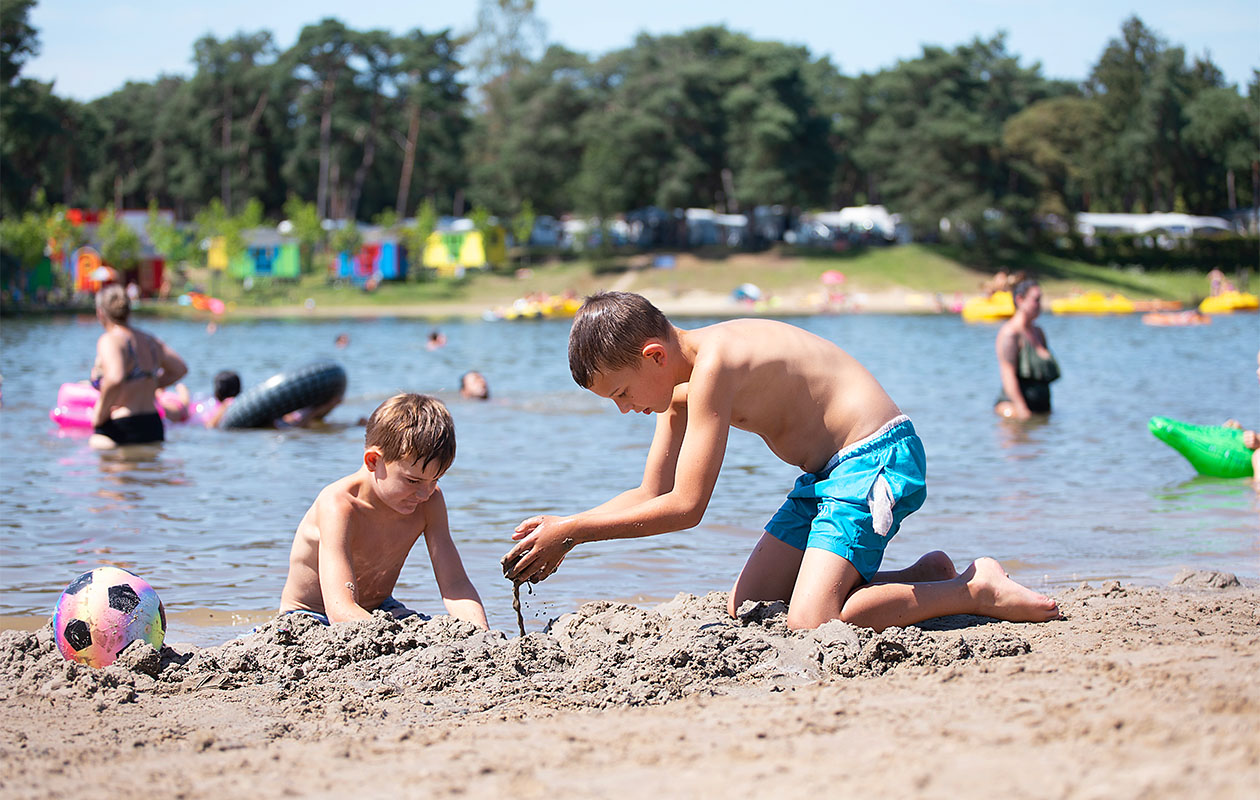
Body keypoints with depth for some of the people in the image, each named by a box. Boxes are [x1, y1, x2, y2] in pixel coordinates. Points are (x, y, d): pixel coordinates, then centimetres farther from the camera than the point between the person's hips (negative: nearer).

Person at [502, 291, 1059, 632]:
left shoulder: (713, 364, -23)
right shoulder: (679, 383, 7)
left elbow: (685, 507, -24)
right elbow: (651, 494, 15)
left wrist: (571, 532, -18)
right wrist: (564, 529, 2)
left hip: (876, 462, -10)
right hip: (830, 472, 10)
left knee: (811, 623, -23)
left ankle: (976, 591, -8)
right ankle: (925, 576, 15)